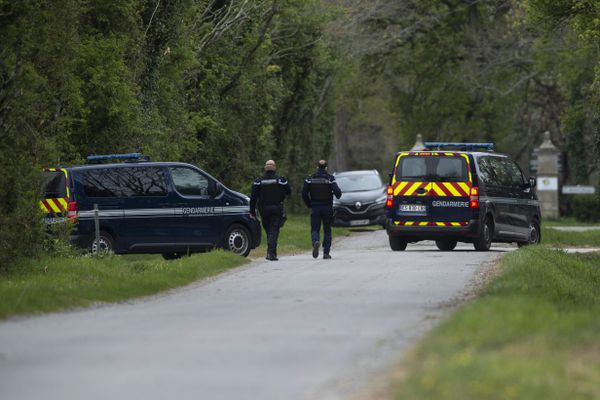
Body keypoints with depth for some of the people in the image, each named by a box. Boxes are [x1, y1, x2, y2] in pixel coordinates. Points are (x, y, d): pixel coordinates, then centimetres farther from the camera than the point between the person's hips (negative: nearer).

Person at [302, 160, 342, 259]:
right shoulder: (330, 178, -5)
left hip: (315, 207, 1)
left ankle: (315, 241, -28)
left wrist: (309, 204, 8)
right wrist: (338, 195, 10)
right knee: (327, 230, 10)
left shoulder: (310, 179, 1)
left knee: (315, 229, 4)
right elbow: (337, 192, -14)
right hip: (327, 208, -1)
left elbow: (304, 193, -3)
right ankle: (326, 253, 7)